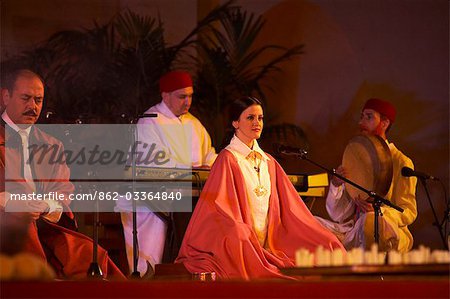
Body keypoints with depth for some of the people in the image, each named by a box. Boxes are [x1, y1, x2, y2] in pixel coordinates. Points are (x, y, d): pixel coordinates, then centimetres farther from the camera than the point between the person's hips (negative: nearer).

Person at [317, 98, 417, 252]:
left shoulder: (401, 163, 2)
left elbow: (409, 212, -3)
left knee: (370, 219, -38)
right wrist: (336, 186, -10)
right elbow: (340, 216, 10)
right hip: (354, 231, 4)